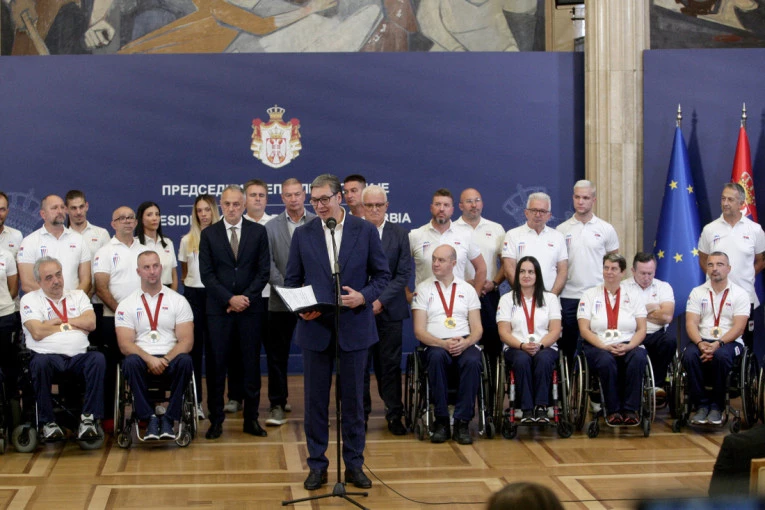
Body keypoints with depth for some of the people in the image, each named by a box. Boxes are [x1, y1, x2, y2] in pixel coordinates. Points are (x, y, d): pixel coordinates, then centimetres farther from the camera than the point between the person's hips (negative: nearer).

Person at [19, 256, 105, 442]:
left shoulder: (78, 295, 22)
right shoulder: (30, 299, 12)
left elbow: (91, 323, 4)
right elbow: (37, 332, -5)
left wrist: (58, 321, 2)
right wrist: (72, 325, 5)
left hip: (78, 356, 2)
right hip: (48, 355, -2)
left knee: (98, 359, -30)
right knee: (40, 363, -37)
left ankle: (89, 419, -28)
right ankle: (48, 422, -24)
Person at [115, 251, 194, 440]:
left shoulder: (178, 301, 9)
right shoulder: (127, 305, 8)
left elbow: (186, 341, 0)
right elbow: (125, 344, -3)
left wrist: (165, 360, -17)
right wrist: (149, 359, -20)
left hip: (170, 359, 0)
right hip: (142, 358, 0)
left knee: (185, 361, -34)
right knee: (131, 362, -35)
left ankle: (169, 418, -23)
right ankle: (150, 418, -24)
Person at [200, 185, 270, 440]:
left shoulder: (258, 232, 6)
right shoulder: (209, 234, 5)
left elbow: (264, 271, 3)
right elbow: (206, 274, 0)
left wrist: (246, 298, -9)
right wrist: (230, 299, -10)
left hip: (250, 308, 1)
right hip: (219, 309, 0)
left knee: (251, 364, 4)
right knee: (216, 365, 0)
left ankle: (251, 418, 11)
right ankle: (216, 420, 6)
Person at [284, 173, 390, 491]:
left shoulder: (365, 231, 0)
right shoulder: (303, 234, 3)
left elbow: (382, 275, 3)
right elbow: (291, 280, 7)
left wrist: (364, 296, -15)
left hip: (354, 327, -1)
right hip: (315, 326, 1)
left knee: (353, 398, 7)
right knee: (315, 398, 6)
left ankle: (354, 465, 17)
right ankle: (317, 465, 16)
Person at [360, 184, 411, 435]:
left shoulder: (400, 234, 5)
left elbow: (404, 273, 0)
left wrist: (381, 300, -10)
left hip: (389, 310, 1)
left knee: (390, 365, 4)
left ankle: (394, 414, 11)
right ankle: (360, 414, 12)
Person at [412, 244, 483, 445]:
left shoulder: (467, 290, 15)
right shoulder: (423, 289, 10)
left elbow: (477, 329, 9)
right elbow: (419, 331, 1)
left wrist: (465, 343, -14)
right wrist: (443, 344, -16)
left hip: (464, 344, 1)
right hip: (435, 344, -1)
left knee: (472, 361, -34)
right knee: (437, 357, -37)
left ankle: (462, 422, -27)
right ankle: (441, 420, -26)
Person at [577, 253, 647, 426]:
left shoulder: (633, 294, 14)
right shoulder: (590, 294, 10)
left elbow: (641, 329, 6)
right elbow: (584, 330, 0)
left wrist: (628, 347, -13)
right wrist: (605, 347, -15)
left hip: (628, 345, 1)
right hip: (599, 346, -1)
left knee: (638, 358, -33)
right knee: (606, 361, -36)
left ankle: (631, 409, -21)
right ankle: (613, 410, -19)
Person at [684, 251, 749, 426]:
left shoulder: (740, 294, 4)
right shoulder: (697, 292, 11)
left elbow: (738, 327, -6)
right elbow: (691, 323, 1)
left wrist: (718, 344, -21)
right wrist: (701, 344, -19)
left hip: (729, 341, -2)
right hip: (702, 340, 2)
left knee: (721, 356, -37)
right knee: (689, 356, -32)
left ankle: (716, 406, -21)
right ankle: (701, 404, -20)